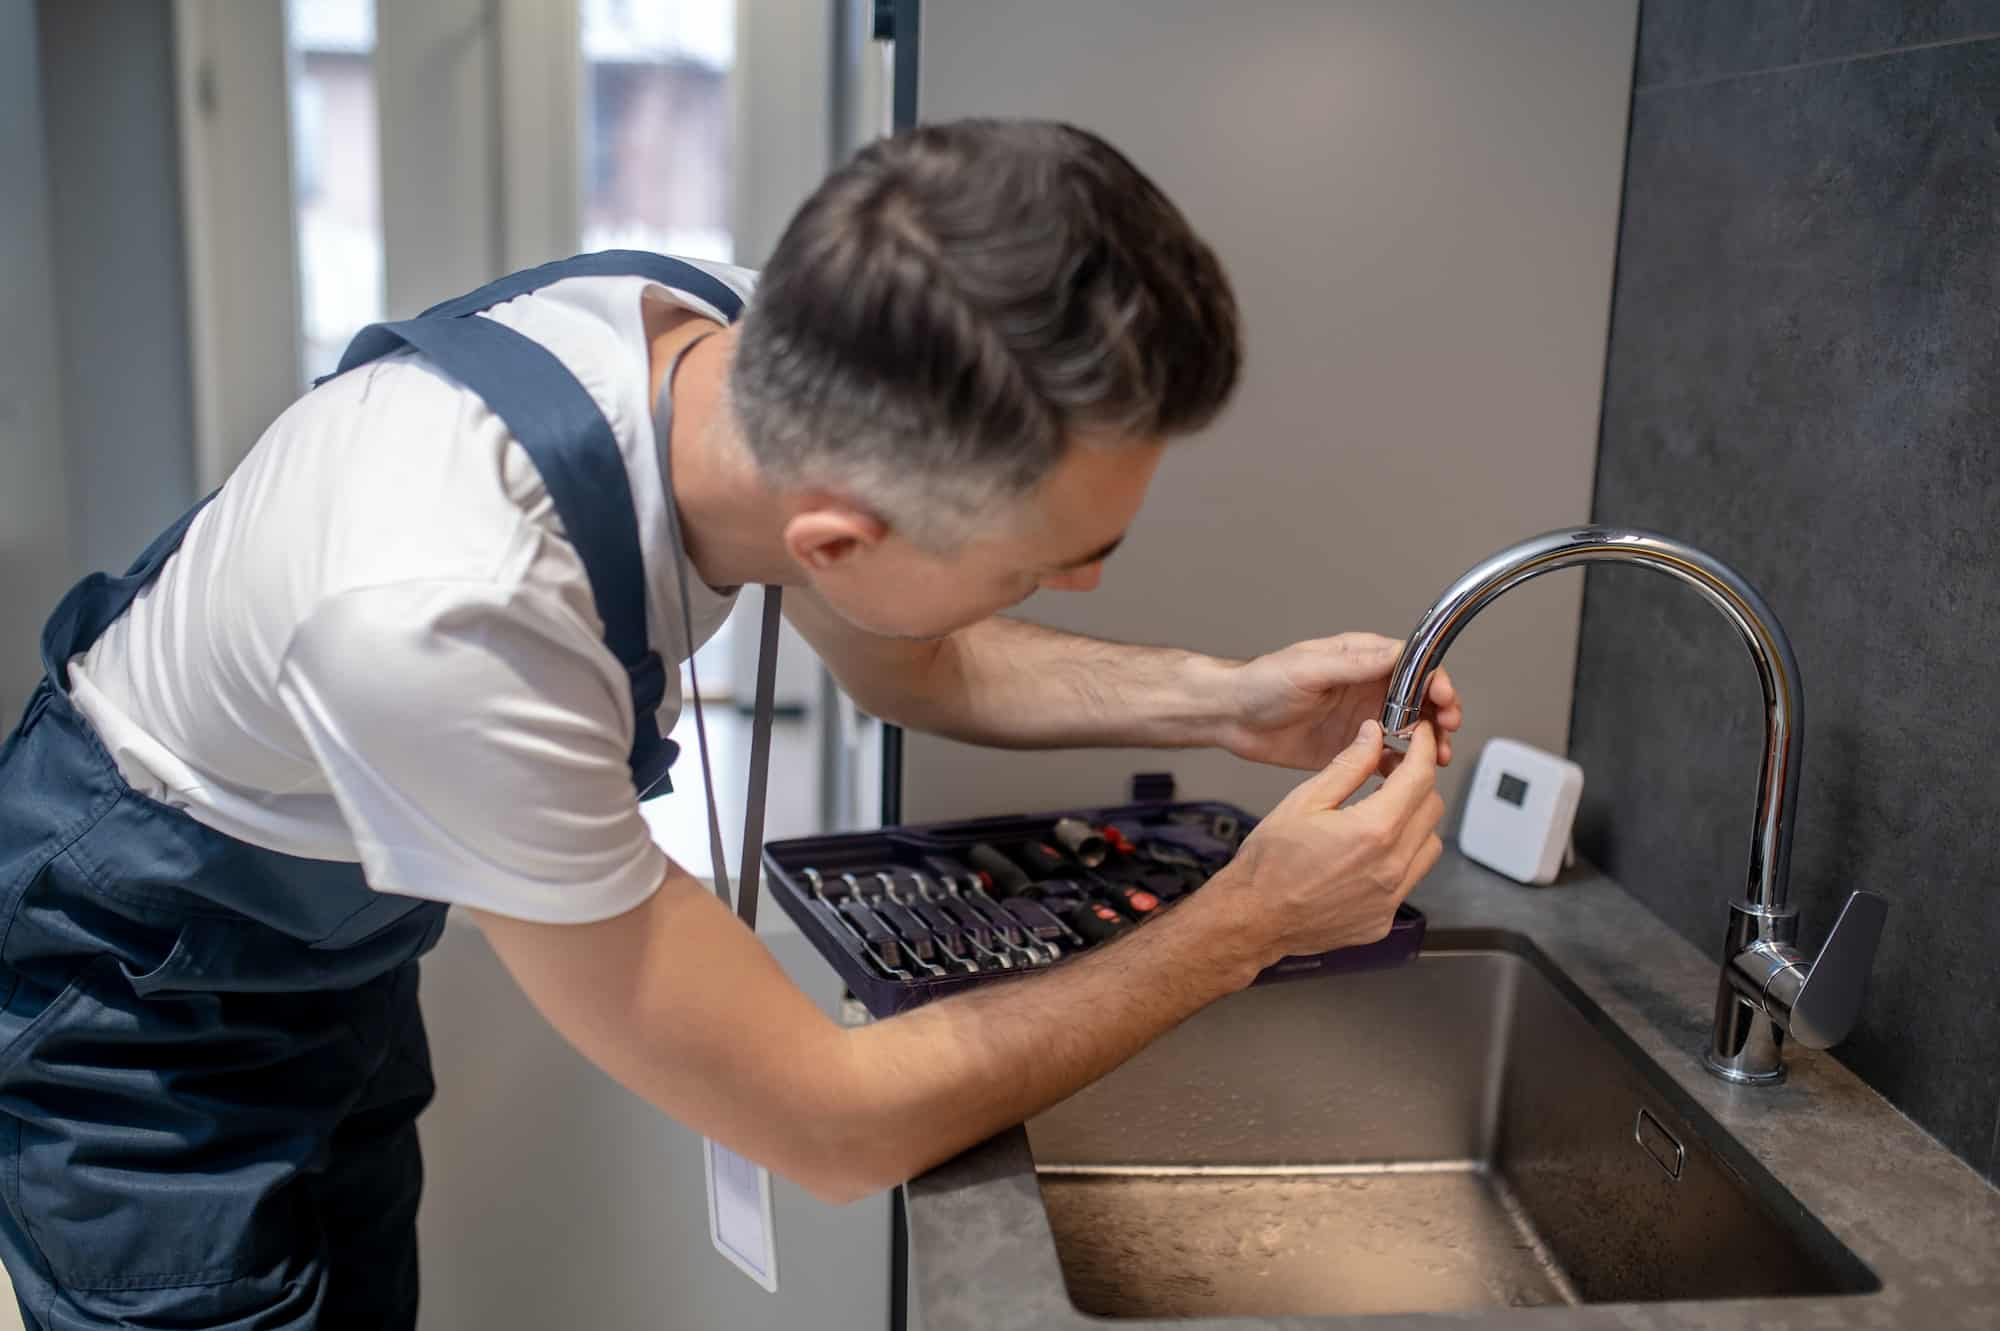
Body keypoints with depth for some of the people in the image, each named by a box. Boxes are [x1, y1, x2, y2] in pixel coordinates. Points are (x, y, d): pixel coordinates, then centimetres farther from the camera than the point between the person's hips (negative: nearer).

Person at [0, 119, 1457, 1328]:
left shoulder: (754, 343, -23)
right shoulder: (443, 617, -43)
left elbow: (905, 659, 0)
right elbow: (830, 1126, -32)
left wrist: (1220, 700, -12)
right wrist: (1246, 925, -26)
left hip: (336, 928, 6)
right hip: (136, 990, -6)